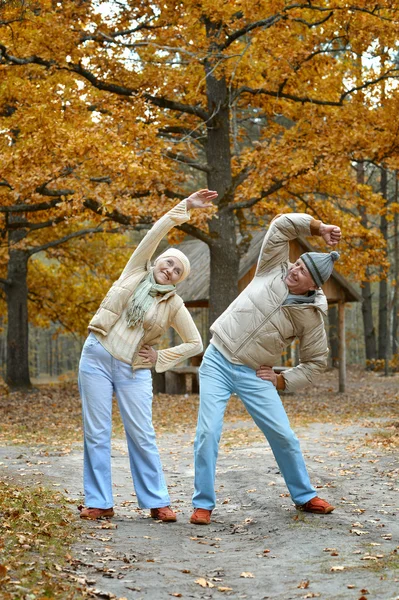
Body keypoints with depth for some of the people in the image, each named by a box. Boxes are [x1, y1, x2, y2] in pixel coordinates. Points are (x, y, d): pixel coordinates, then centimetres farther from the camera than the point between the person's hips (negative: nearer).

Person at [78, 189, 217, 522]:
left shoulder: (174, 305, 2)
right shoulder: (136, 273, 4)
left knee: (142, 436, -2)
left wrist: (161, 358, -1)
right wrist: (184, 207, -5)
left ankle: (157, 502, 7)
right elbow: (155, 234, -4)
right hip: (97, 357, 1)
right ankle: (99, 503, 6)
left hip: (134, 371, 0)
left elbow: (195, 344, 6)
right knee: (97, 433, 0)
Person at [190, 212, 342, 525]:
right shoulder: (274, 270, -4)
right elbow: (282, 224, -6)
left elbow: (316, 361, 5)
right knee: (208, 433, -10)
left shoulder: (312, 316, -5)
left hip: (254, 375, 1)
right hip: (217, 362, -1)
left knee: (283, 436, 3)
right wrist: (319, 227, -9)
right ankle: (203, 504, 1)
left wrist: (282, 381, -3)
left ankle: (304, 496, 24)